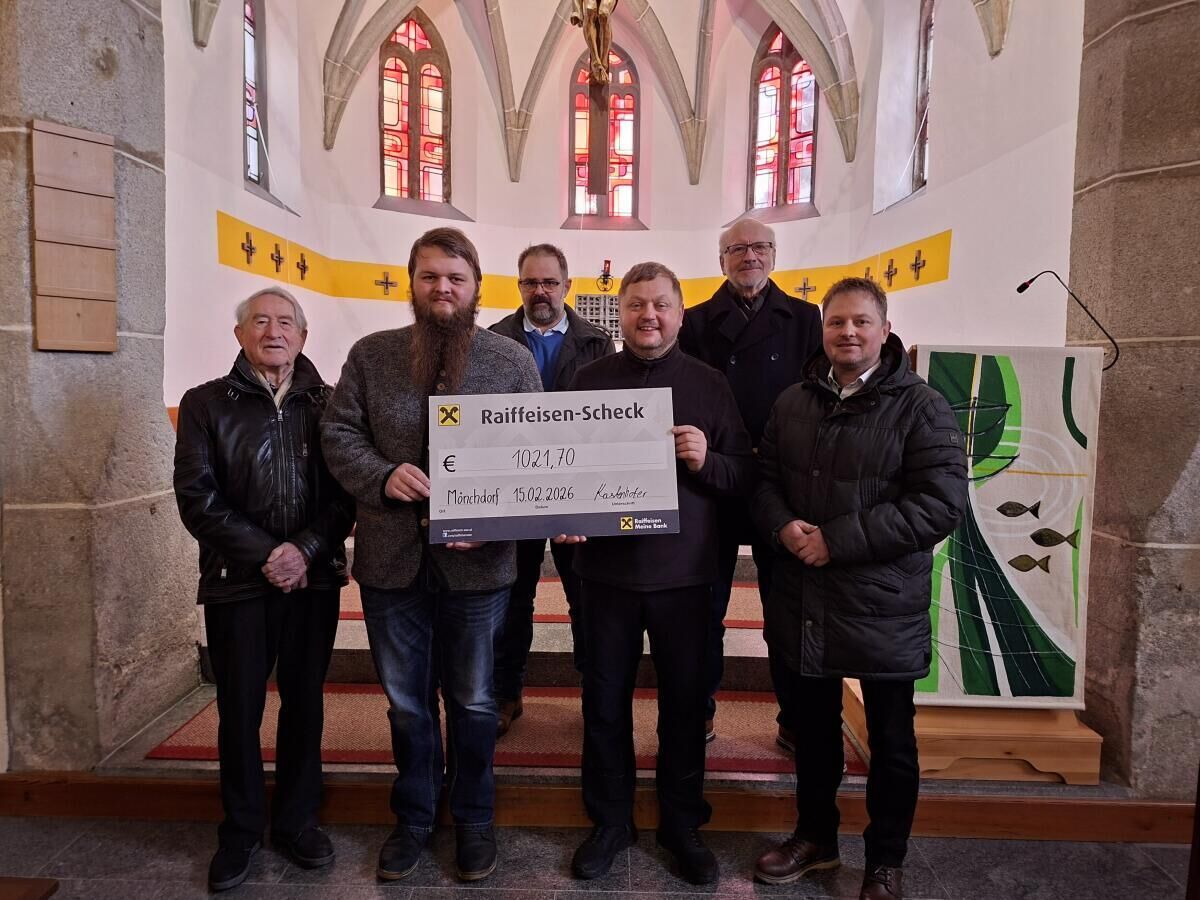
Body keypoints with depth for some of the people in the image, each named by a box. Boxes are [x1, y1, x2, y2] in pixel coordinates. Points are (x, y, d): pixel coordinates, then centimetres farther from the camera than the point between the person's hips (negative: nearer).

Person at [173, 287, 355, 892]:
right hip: (237, 580, -1)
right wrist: (264, 553, -13)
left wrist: (305, 549, -15)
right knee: (239, 708, 8)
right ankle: (241, 830, 27)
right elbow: (197, 495, -5)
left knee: (305, 702, 11)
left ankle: (296, 820, 28)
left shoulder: (328, 403, 5)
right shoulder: (206, 404, 3)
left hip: (314, 577, 1)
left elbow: (346, 489, -1)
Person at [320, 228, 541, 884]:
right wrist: (382, 477, -17)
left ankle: (473, 818, 38)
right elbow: (338, 434, 3)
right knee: (405, 701, 18)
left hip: (477, 563, -1)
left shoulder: (513, 361, -1)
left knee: (473, 701, 15)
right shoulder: (370, 355, 3)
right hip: (391, 561, 2)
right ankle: (413, 816, 40)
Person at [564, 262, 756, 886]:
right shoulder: (590, 380, 3)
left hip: (684, 572, 0)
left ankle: (682, 824, 32)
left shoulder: (708, 385, 2)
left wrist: (707, 461, -19)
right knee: (605, 699, 11)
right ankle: (609, 821, 33)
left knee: (685, 700, 11)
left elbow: (746, 475, 1)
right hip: (606, 566, 1)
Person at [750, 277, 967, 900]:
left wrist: (838, 540, -21)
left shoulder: (920, 407, -9)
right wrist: (782, 525, -13)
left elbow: (941, 503, -17)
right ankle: (815, 837, 42)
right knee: (814, 726, 20)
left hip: (884, 608, -4)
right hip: (803, 602, 4)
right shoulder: (793, 402, 7)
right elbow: (765, 479, 10)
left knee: (891, 741, 13)